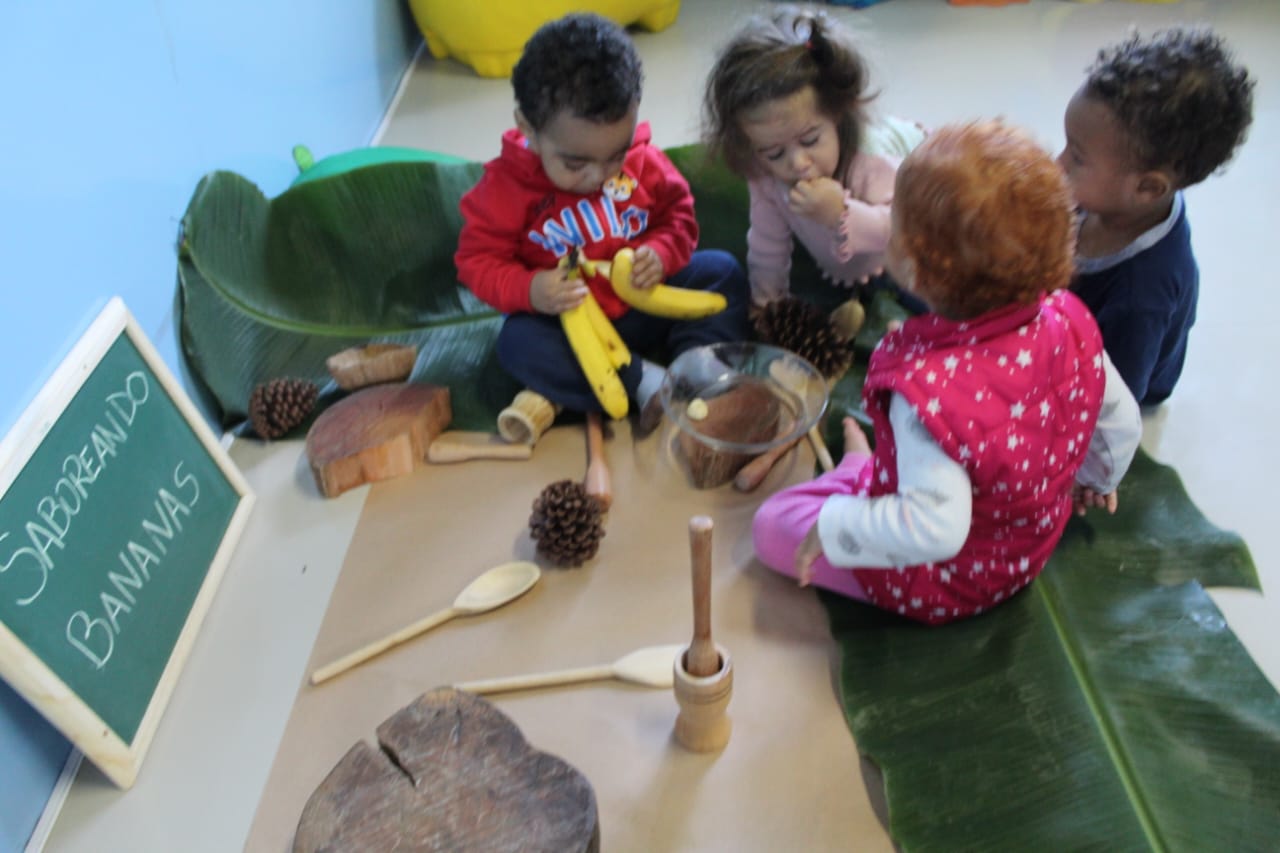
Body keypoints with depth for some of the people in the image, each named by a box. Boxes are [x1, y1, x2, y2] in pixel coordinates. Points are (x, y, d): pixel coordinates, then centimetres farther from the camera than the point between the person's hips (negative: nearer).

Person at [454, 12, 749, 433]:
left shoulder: (644, 161, -8)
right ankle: (645, 382, -30)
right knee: (518, 342, -32)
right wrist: (528, 290, -31)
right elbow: (478, 260, -11)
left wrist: (661, 254, -20)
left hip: (646, 307, 3)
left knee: (723, 270, -10)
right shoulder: (506, 185, -16)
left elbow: (677, 216, 4)